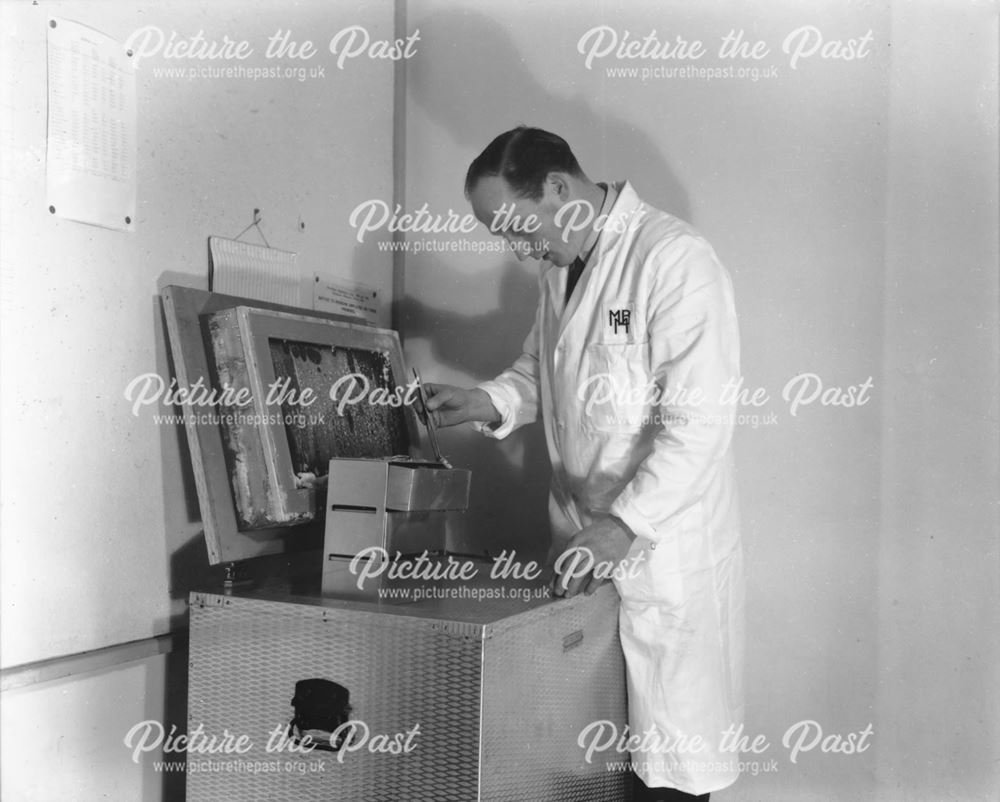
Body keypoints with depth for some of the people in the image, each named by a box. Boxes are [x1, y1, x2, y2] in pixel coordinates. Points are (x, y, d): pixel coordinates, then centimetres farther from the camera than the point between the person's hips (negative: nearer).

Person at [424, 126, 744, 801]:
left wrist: (625, 525, -25)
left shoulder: (675, 260, -17)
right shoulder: (561, 266, 10)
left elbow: (699, 421, -21)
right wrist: (488, 402, 3)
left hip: (664, 546, -7)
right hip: (581, 542, 7)